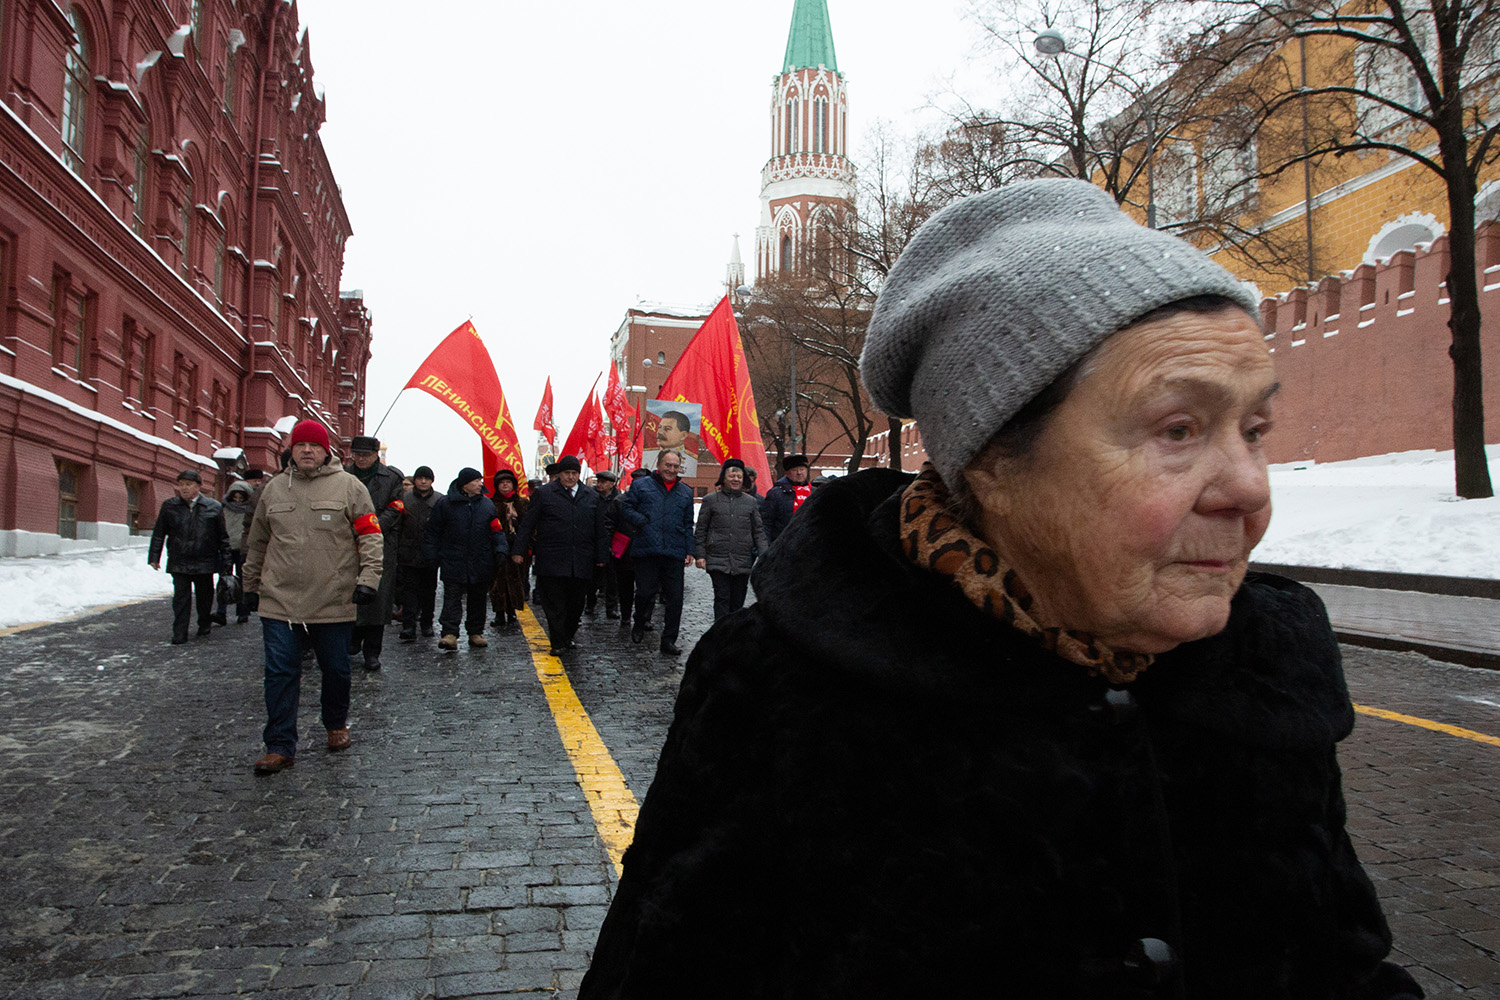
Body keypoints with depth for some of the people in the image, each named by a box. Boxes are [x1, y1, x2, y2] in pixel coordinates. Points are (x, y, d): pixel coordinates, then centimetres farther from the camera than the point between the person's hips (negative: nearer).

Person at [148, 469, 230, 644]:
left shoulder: (213, 507, 1)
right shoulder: (169, 506, 5)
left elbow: (222, 536, 4)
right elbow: (159, 534, 10)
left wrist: (225, 561, 3)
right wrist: (154, 557, 4)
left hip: (205, 562, 0)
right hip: (179, 562, 0)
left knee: (205, 596, 12)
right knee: (181, 598, 0)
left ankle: (205, 624, 33)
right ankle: (179, 633, 4)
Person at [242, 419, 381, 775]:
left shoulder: (349, 486, 1)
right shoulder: (274, 489, 11)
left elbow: (370, 536, -3)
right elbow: (258, 542, 20)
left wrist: (368, 578, -14)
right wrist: (251, 585, 22)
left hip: (334, 602, -2)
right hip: (279, 601, 2)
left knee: (336, 670, 10)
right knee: (280, 673, 0)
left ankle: (336, 725, 34)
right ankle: (280, 747, 8)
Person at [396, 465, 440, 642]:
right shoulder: (404, 498, 5)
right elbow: (397, 525, 5)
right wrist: (398, 549, -2)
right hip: (409, 553, 0)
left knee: (429, 590, 10)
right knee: (409, 588, -3)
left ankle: (426, 623, 24)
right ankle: (408, 626, -5)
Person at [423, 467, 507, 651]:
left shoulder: (487, 504, 7)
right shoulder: (445, 504, -1)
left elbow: (497, 530, 10)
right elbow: (432, 532, 5)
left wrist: (500, 551, -3)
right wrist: (431, 556, 0)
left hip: (481, 564, 3)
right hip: (453, 562, -3)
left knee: (477, 599, 10)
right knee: (452, 598, -7)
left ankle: (476, 633, 20)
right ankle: (450, 634, -10)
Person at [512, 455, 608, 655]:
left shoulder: (592, 497, 13)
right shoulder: (544, 494, 4)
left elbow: (600, 530, 16)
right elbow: (527, 524, 4)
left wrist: (601, 556, 13)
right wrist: (519, 550, -1)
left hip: (582, 562, 3)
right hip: (552, 561, -3)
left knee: (576, 602, 8)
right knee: (554, 603, -3)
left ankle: (569, 636, 24)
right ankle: (558, 642, 4)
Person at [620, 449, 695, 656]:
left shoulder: (686, 491, 17)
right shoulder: (641, 485, 8)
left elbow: (688, 524, 18)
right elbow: (626, 507, 6)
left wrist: (689, 551, 10)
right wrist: (641, 522, -11)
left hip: (674, 553, 3)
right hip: (646, 551, -2)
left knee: (674, 598, 1)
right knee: (645, 592, 0)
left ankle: (668, 641, 9)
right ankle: (639, 625, 30)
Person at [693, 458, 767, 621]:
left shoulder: (751, 502, 12)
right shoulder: (711, 500, 7)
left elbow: (758, 531, 12)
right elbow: (701, 530, 8)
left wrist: (764, 554, 0)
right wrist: (700, 555, 0)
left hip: (743, 562, 2)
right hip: (718, 560, -2)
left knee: (737, 602, 6)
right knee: (722, 598, -10)